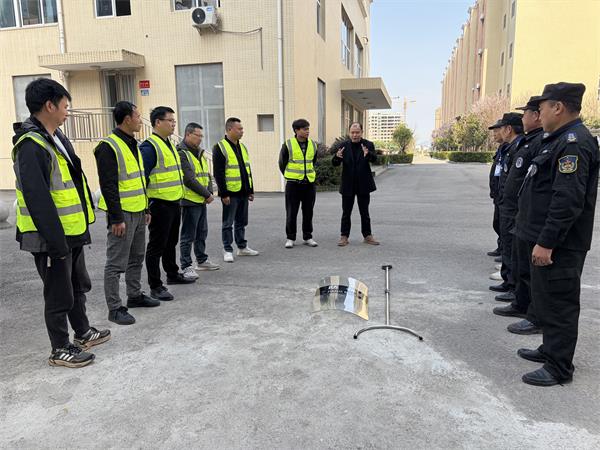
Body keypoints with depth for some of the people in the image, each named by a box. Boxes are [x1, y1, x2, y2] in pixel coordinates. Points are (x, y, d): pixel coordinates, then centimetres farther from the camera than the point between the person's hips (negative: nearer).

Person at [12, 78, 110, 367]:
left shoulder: (56, 137, 11)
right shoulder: (31, 146, -20)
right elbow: (37, 200, -26)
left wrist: (83, 225, 17)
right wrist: (56, 243, -25)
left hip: (73, 233, 10)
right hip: (52, 238, -10)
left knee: (78, 286, 22)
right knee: (59, 294, 5)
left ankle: (83, 332, 40)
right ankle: (60, 349, 22)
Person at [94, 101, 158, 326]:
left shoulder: (132, 144, 15)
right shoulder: (109, 147, -15)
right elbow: (108, 186, -19)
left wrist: (145, 209, 20)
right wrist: (116, 218, -21)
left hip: (138, 213, 9)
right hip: (122, 214, -9)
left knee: (136, 258, 18)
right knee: (116, 263, -1)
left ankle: (135, 295, 32)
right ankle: (115, 308, 7)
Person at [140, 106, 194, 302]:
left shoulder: (169, 144, 16)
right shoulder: (149, 147, -15)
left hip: (174, 203, 9)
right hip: (159, 205, -9)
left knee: (171, 242, 22)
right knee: (157, 246, 0)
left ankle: (173, 274, 37)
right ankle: (155, 286, 8)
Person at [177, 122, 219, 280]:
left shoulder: (199, 153, 15)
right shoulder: (182, 153, -13)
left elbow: (206, 174, 17)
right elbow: (189, 180, -20)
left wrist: (210, 192, 0)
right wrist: (207, 194, -13)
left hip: (202, 201, 9)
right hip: (190, 201, -9)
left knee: (202, 233, 18)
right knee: (188, 236, -3)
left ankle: (202, 261, 31)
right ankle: (186, 266, 4)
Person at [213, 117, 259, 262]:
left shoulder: (242, 147, 14)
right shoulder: (220, 148, -10)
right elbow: (218, 173, -14)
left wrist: (251, 190, 16)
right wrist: (223, 194, -17)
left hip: (243, 192, 7)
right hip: (230, 193, -7)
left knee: (241, 222, 15)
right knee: (228, 223, 1)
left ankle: (242, 247, 25)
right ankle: (227, 250, 10)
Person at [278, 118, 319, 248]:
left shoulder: (313, 145, 6)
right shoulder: (288, 145, -7)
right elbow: (282, 163, 3)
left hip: (309, 184, 4)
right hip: (293, 184, -3)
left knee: (308, 212, 9)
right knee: (291, 212, 2)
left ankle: (307, 237, 20)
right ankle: (290, 238, 13)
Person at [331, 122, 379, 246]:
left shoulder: (368, 145, -1)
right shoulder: (343, 145, 0)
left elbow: (374, 158, -19)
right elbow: (335, 164, -5)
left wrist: (368, 154, -42)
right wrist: (337, 157, -29)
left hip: (363, 184, 0)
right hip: (348, 185, 0)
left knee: (365, 212, 10)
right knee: (346, 212, 6)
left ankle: (367, 236, 19)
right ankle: (344, 236, 14)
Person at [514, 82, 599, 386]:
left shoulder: (574, 143, -18)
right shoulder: (561, 139, 15)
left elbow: (568, 201, -26)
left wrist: (546, 242, -24)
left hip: (558, 245, -10)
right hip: (547, 239, 10)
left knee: (558, 304, 0)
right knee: (546, 300, 20)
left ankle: (559, 368, 12)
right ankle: (551, 349, 35)